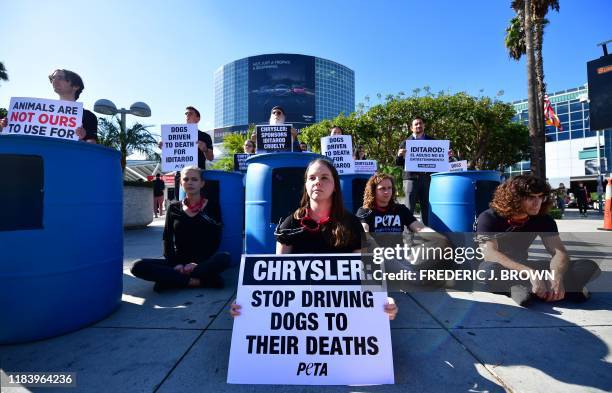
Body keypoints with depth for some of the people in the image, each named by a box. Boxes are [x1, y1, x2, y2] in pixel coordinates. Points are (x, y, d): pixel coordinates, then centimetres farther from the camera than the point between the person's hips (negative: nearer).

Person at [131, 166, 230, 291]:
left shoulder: (212, 207, 2)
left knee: (224, 257, -35)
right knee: (138, 267, -22)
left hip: (204, 262, -2)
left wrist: (198, 263, -17)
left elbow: (215, 240, -3)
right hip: (178, 262, 3)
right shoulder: (174, 208, 10)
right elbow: (167, 239, 6)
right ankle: (200, 281, -25)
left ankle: (171, 280, -25)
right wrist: (176, 263, -12)